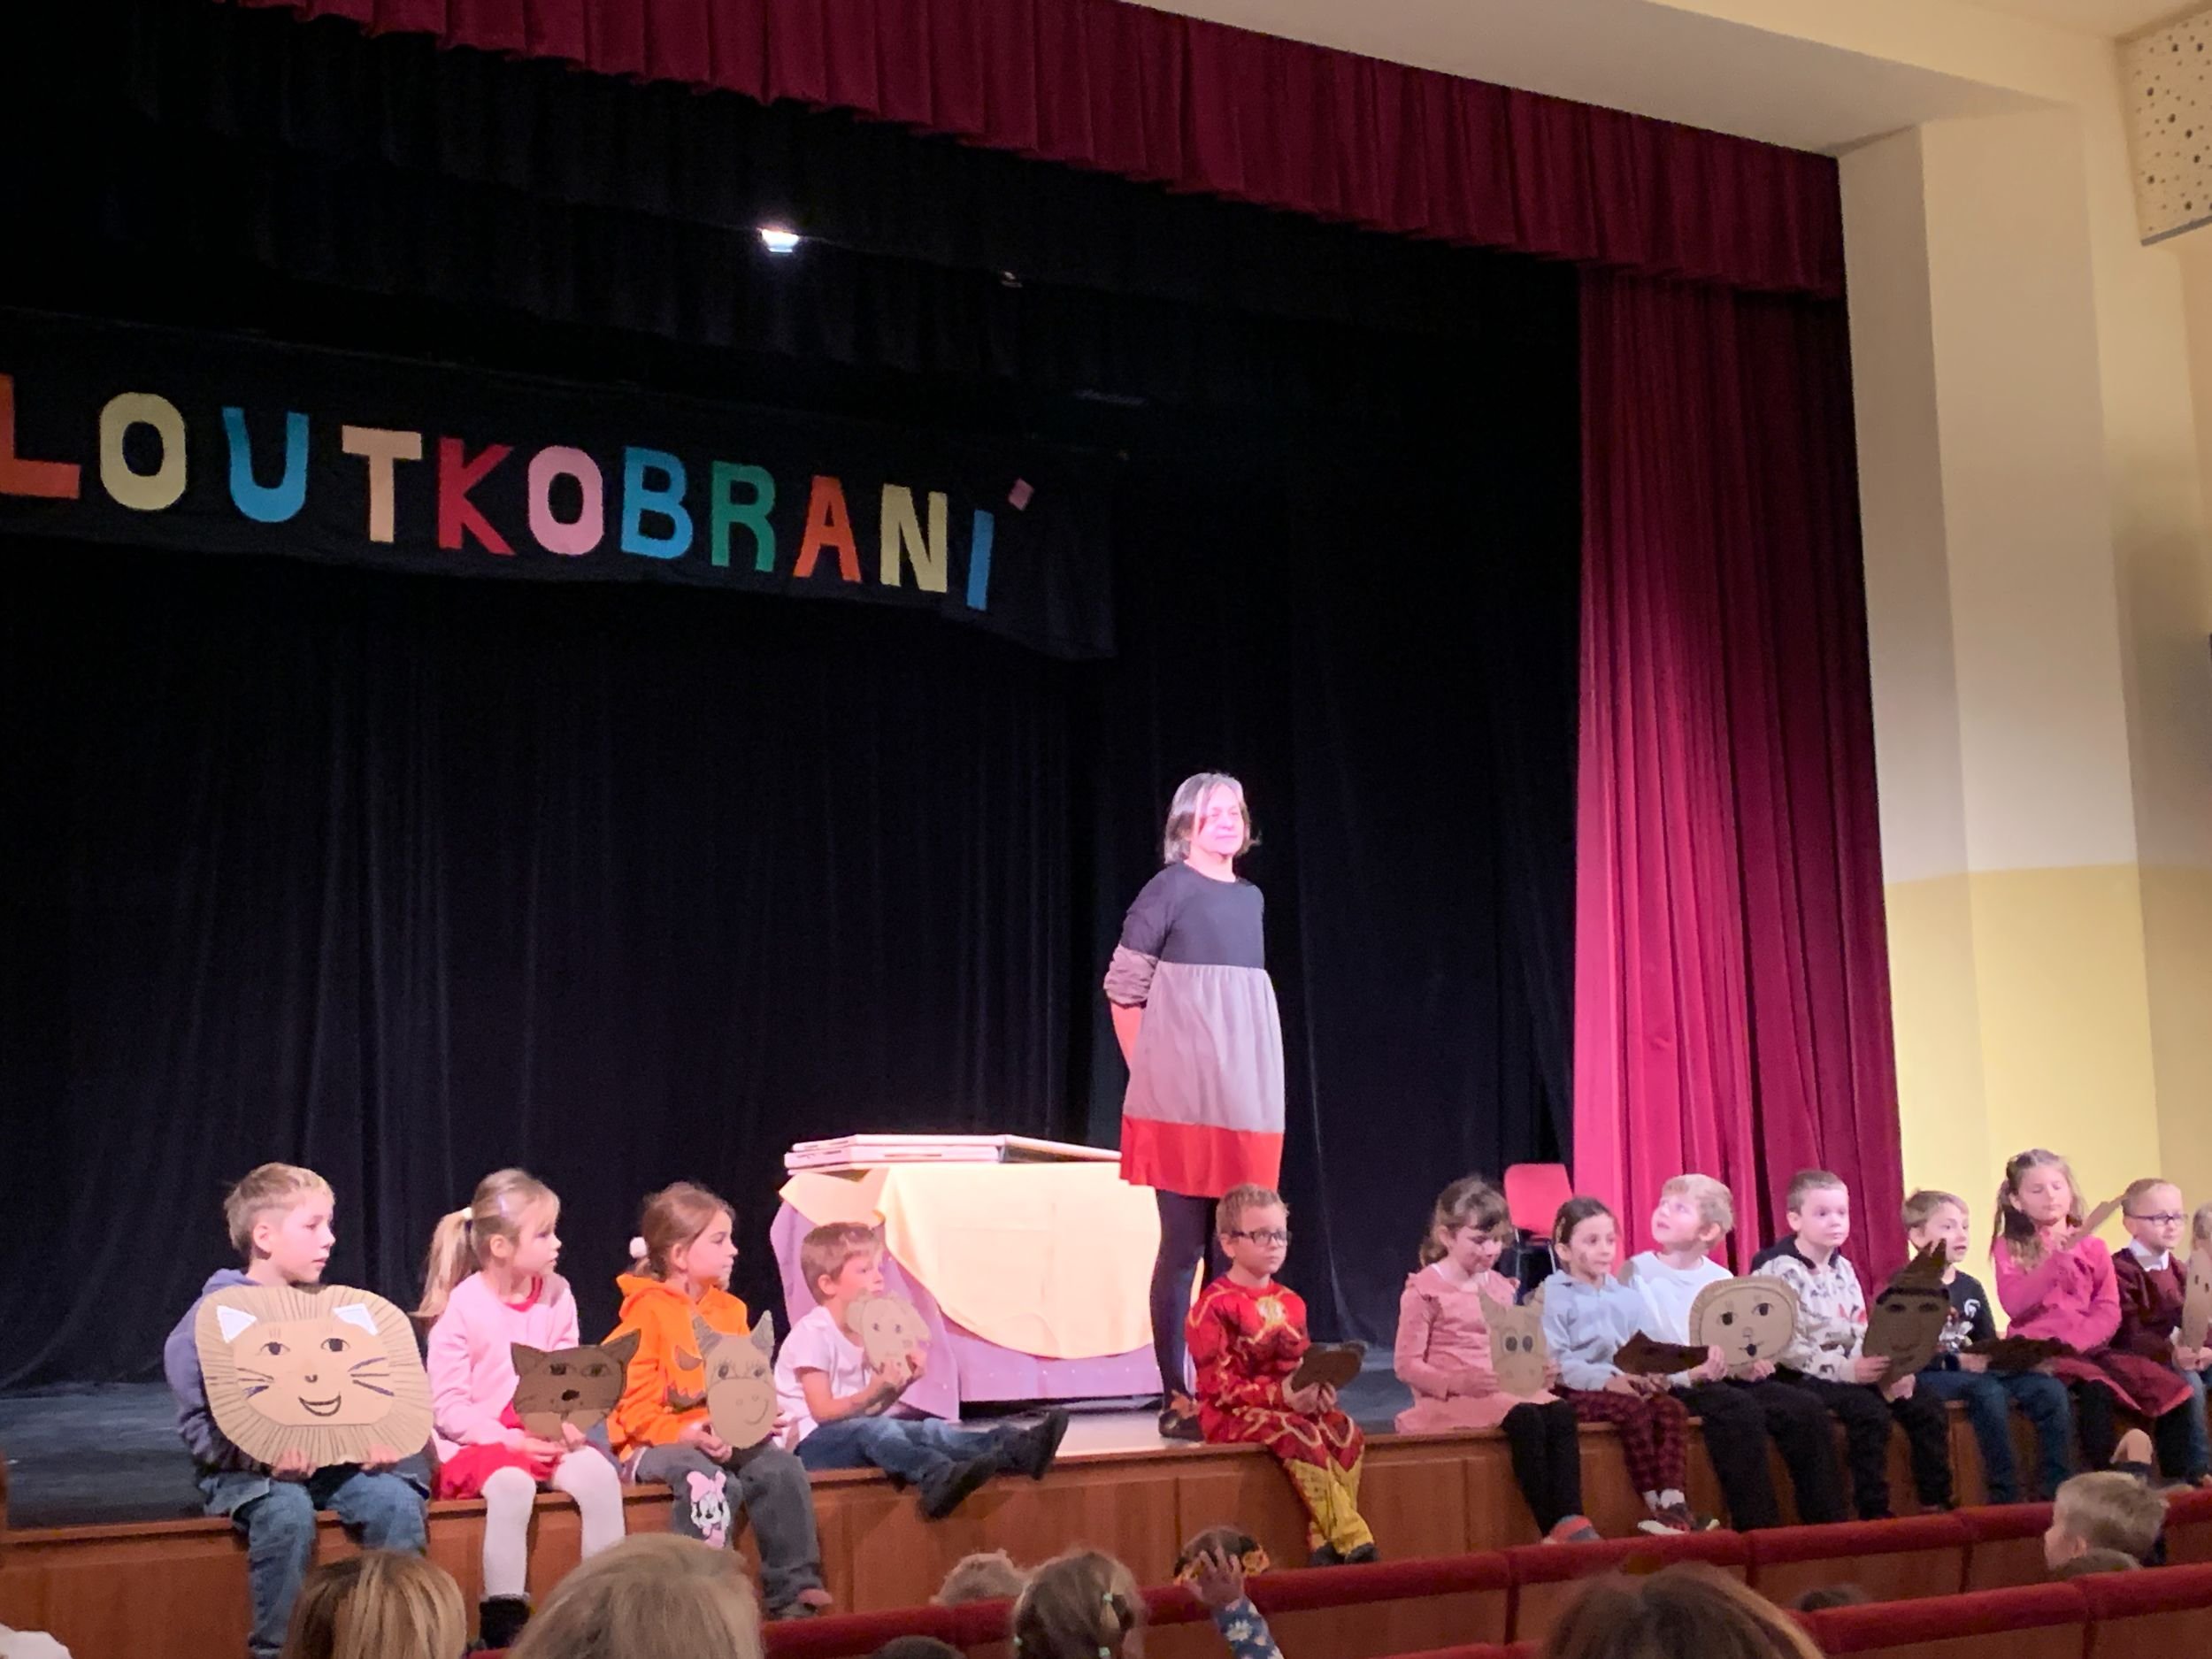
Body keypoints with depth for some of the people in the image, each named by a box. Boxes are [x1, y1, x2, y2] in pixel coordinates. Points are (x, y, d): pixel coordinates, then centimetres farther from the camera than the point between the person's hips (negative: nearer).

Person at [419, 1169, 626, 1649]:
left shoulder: (556, 1294, 2)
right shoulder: (462, 1307, -12)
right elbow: (448, 1407, -13)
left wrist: (570, 1423, -17)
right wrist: (511, 1440, -22)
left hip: (545, 1436, 5)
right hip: (476, 1442, -5)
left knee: (599, 1474, -23)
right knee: (511, 1485, -36)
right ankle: (504, 1620, -26)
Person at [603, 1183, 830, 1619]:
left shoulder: (730, 1310, 12)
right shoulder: (646, 1313, -8)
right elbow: (633, 1403, -12)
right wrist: (686, 1434, -23)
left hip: (725, 1437, 6)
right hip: (654, 1442, -6)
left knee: (782, 1468, -17)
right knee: (707, 1478, -35)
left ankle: (793, 1586, -9)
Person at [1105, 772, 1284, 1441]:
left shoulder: (1251, 898, 13)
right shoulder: (1171, 888, -4)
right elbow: (1123, 987, -3)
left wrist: (1255, 1083, 14)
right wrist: (1147, 1074, -2)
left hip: (1246, 1098, 6)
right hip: (1182, 1100, -6)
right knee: (1184, 1246, -4)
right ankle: (1175, 1398, 2)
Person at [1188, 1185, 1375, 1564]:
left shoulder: (1290, 1302, 15)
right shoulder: (1213, 1307, -7)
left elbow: (1305, 1363, 16)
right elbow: (1218, 1384, -13)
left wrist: (1320, 1389, -9)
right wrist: (1279, 1396, -25)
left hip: (1296, 1405, 6)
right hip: (1233, 1415, -6)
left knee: (1346, 1432, -22)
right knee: (1300, 1435, -34)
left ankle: (1323, 1541, -26)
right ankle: (1352, 1541, -34)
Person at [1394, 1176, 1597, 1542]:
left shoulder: (1500, 1286, 16)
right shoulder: (1425, 1289, -5)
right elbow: (1407, 1365, -9)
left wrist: (1538, 1369, -2)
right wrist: (1458, 1382, -23)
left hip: (1504, 1390, 6)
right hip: (1450, 1399, -6)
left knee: (1561, 1412, -23)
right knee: (1525, 1419, -32)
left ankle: (1571, 1520, -32)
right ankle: (1550, 1528, -29)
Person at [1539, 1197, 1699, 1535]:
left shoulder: (1627, 1297, 16)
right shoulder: (1553, 1296, -3)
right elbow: (1557, 1361, -13)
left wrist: (1649, 1375, -12)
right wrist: (1606, 1380, -25)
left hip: (1627, 1386, 6)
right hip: (1576, 1390, -6)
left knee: (1672, 1408, -22)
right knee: (1634, 1409, -32)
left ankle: (1674, 1503, -32)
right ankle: (1655, 1504, -27)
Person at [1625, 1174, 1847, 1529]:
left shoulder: (1722, 1279, 14)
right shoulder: (1638, 1273, -3)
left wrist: (1749, 1363, -9)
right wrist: (1690, 1373, -24)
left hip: (1726, 1379, 6)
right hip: (1672, 1387, -6)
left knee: (1806, 1409, -14)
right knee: (1741, 1410, -33)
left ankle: (1827, 1524, -9)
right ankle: (1758, 1529, -29)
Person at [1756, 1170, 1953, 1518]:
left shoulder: (1844, 1268, 15)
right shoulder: (1780, 1270, -10)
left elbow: (1862, 1333, 12)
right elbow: (1787, 1346, -18)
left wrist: (1886, 1367, -8)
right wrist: (1846, 1369, -24)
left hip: (1856, 1371, 7)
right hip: (1805, 1376, -7)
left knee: (1927, 1408, -8)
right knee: (1870, 1411, -30)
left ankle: (1936, 1503, 2)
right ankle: (1874, 1511, -22)